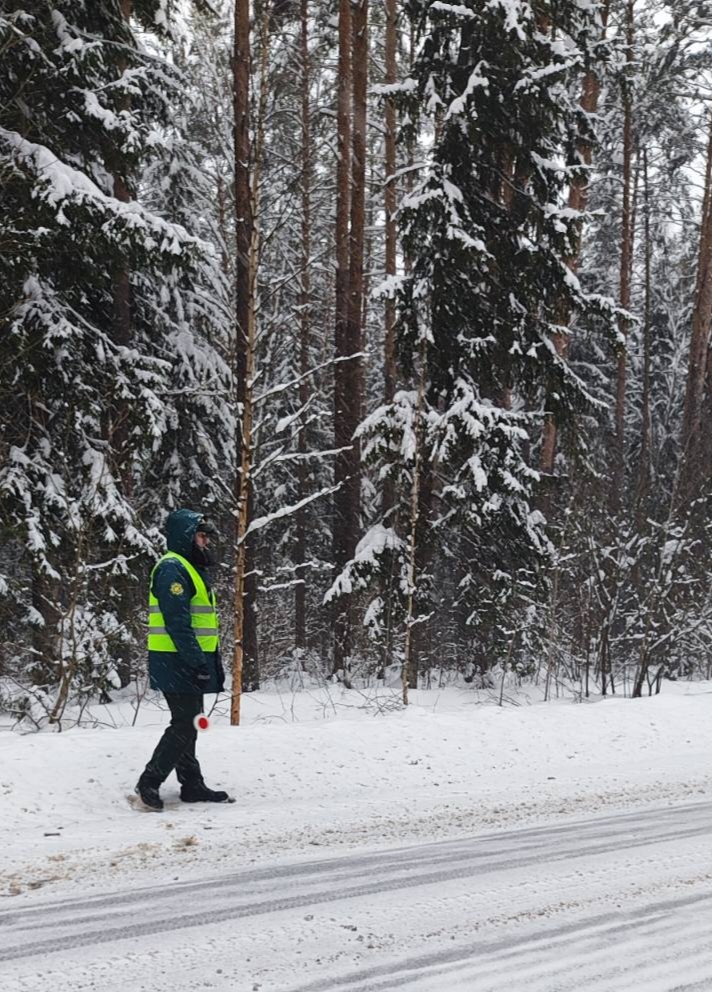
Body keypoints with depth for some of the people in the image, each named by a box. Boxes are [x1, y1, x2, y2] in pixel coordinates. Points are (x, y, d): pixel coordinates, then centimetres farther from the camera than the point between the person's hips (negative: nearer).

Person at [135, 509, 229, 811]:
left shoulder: (192, 569, 21)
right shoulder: (172, 568, -14)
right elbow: (177, 622, -22)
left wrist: (214, 664, 21)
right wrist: (197, 662, -25)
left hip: (191, 662, 11)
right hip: (178, 663, -11)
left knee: (188, 724, 13)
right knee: (185, 724, -11)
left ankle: (192, 785, 19)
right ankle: (149, 783, -6)